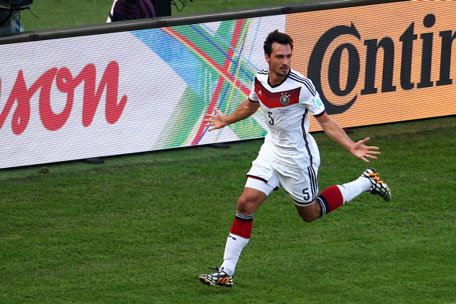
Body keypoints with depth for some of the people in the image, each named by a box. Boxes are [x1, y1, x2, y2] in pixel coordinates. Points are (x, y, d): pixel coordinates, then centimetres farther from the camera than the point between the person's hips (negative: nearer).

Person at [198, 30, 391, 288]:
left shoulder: (302, 86, -23)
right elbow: (251, 105, 19)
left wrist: (351, 147, -26)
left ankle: (366, 182, 29)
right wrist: (227, 120, 33)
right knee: (246, 204, -7)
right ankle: (226, 272, -2)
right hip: (272, 149, 5)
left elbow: (325, 121, -15)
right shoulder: (260, 80, -6)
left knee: (311, 213, 11)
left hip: (299, 156, -5)